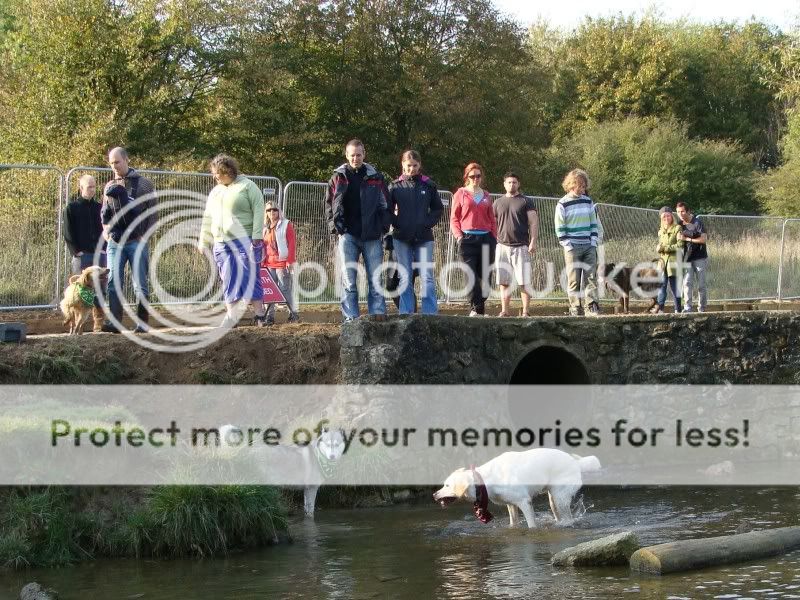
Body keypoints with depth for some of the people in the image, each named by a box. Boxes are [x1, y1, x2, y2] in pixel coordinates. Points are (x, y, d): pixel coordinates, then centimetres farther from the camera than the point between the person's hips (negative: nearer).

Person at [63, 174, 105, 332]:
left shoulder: (99, 208, 14)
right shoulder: (71, 208, 4)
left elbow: (105, 230, 15)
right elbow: (67, 233, 0)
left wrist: (103, 248, 0)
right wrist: (76, 252, -10)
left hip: (99, 254, 3)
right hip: (81, 255, -3)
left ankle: (99, 322, 3)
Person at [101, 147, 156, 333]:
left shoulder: (143, 184, 1)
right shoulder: (110, 186, 13)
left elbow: (152, 211, 0)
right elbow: (104, 213, 20)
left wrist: (145, 235, -8)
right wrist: (105, 229, 1)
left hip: (136, 241, -4)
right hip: (115, 242, 4)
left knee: (140, 283, 0)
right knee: (113, 282, -5)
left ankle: (142, 323, 5)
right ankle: (114, 322, -8)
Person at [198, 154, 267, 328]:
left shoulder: (247, 186, -1)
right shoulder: (215, 192, 18)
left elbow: (258, 210, -7)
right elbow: (208, 218, 23)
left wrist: (257, 236, -15)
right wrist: (203, 242, 20)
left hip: (244, 241, -6)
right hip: (221, 243, 6)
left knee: (249, 277, -8)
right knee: (228, 280, 3)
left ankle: (260, 314, -5)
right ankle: (231, 313, 5)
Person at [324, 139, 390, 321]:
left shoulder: (376, 177, 9)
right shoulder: (338, 177, 7)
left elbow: (385, 204, 11)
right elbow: (329, 205, 6)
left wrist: (383, 228, 1)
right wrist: (336, 228, -4)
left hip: (372, 236, 1)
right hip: (348, 235, -1)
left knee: (375, 279, 1)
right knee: (348, 280, -4)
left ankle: (378, 314, 4)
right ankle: (351, 318, -3)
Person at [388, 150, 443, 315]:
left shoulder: (428, 185, 5)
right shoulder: (395, 186, 3)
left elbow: (438, 208, 12)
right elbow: (387, 209, 6)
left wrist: (428, 223, -2)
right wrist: (396, 224, -7)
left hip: (424, 237, 0)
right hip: (402, 239, 0)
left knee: (427, 276, -5)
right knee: (405, 278, 3)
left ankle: (430, 313, -3)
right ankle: (405, 313, 7)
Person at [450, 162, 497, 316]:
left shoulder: (486, 196, 16)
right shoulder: (460, 194, 6)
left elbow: (492, 219, 18)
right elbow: (454, 218, 3)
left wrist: (494, 237, 6)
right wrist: (459, 236, -9)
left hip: (486, 238, 4)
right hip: (468, 239, -4)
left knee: (485, 276, 2)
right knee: (471, 275, -12)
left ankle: (478, 308, 10)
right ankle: (477, 308, -12)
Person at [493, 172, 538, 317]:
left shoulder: (526, 201, 5)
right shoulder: (498, 202, 14)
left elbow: (534, 222, -3)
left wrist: (533, 241, -14)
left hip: (521, 247, -3)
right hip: (502, 246, 3)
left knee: (523, 282, -5)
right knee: (504, 282, 2)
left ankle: (525, 312, -2)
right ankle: (505, 311, 8)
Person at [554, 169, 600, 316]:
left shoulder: (588, 202, 11)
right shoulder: (563, 204, -2)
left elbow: (594, 224, 15)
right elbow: (560, 229, -2)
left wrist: (594, 242, 4)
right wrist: (568, 245, -10)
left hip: (589, 247, 4)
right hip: (572, 247, -4)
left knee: (591, 276, -3)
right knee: (574, 280, -3)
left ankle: (592, 306, -3)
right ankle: (575, 308, 0)